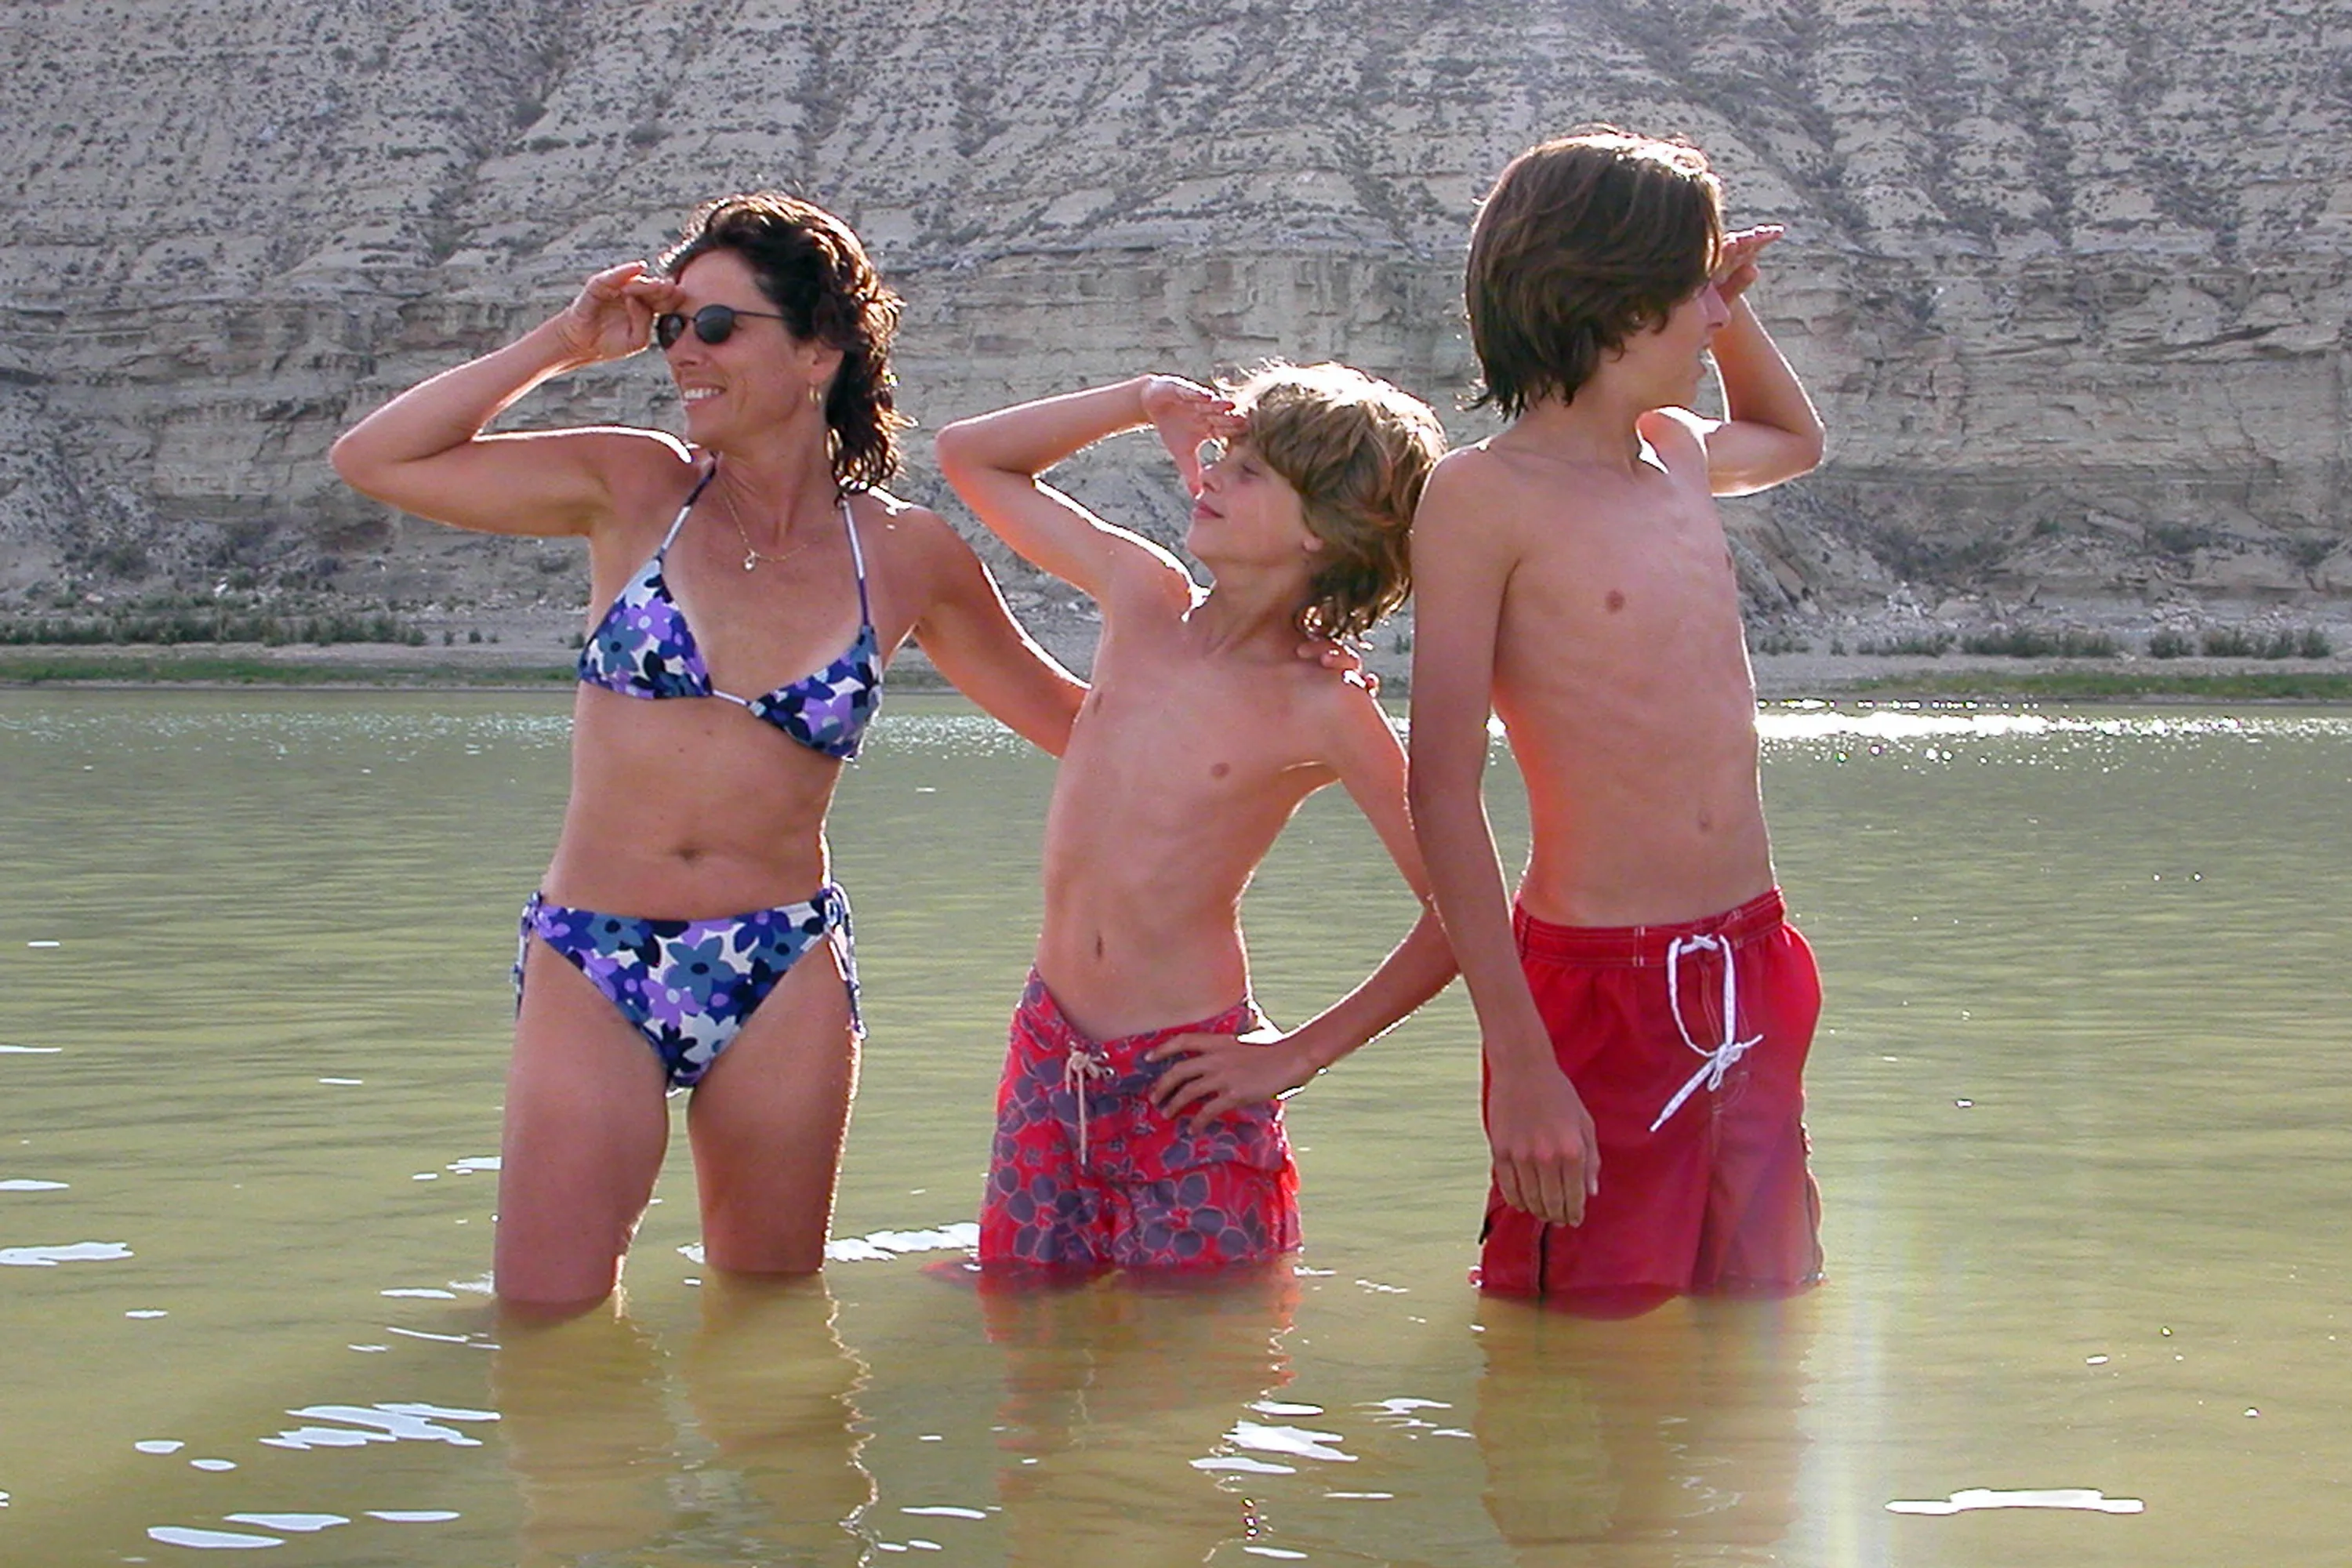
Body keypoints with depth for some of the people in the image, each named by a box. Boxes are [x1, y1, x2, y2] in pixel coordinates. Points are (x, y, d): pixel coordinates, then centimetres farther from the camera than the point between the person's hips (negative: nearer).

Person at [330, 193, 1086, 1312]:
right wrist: (563, 344, 0)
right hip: (590, 968, 0)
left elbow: (1070, 717, 15)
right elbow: (373, 460, 3)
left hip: (783, 975, 0)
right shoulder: (637, 492, 3)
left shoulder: (907, 557, 3)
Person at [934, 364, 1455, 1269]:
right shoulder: (1143, 595, 5)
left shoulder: (1325, 715, -10)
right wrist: (1141, 402, 3)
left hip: (1189, 1088, -5)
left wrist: (1299, 1056, -8)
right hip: (1050, 1059, 5)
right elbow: (969, 456, 15)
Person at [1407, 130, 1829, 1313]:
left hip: (1750, 974, 7)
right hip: (1598, 990, -7)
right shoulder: (1483, 495, -9)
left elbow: (1795, 439, 39)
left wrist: (1731, 313, 19)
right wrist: (1521, 1059, -21)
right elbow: (1443, 796, -14)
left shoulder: (1677, 458, 12)